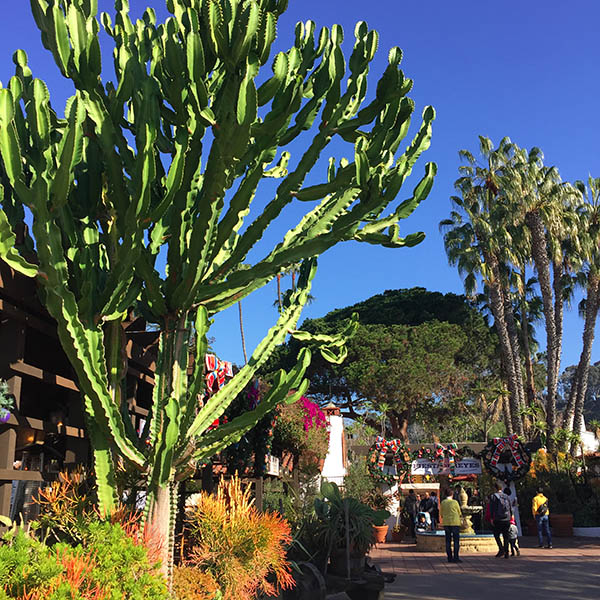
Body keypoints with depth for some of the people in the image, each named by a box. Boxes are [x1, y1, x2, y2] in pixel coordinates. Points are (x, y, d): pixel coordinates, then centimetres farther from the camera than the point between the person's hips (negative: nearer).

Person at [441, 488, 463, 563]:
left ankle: (449, 557, 8)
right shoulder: (454, 502, -7)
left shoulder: (443, 502, 2)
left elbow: (442, 514, 9)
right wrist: (460, 517, 25)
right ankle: (456, 557, -5)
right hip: (455, 522, -4)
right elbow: (459, 513, 4)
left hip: (446, 523, 4)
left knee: (448, 541, 8)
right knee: (456, 540, 1)